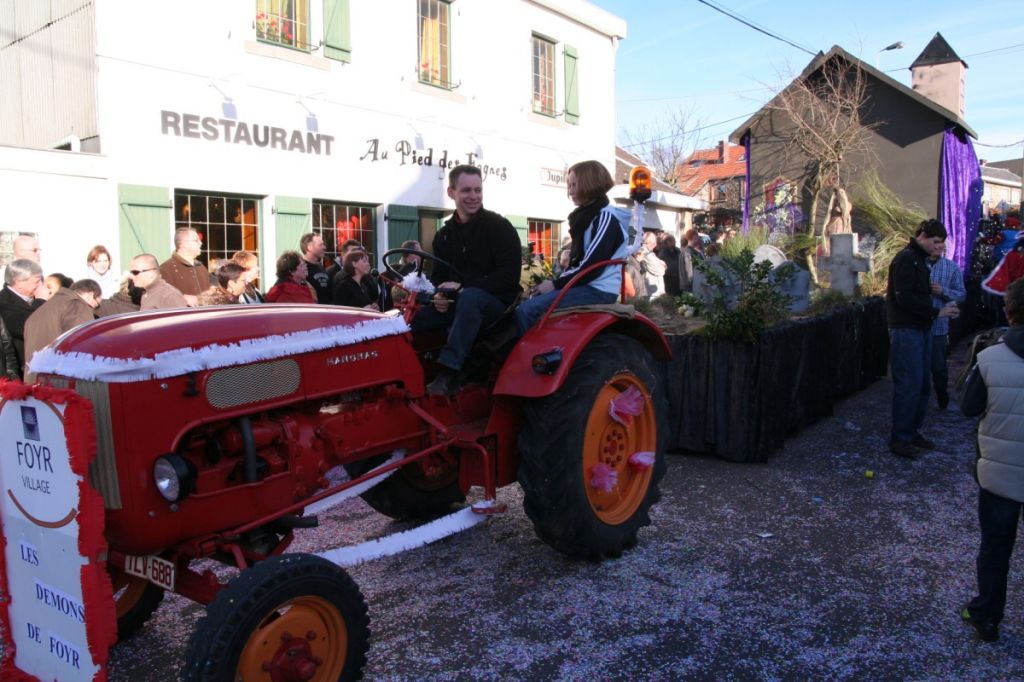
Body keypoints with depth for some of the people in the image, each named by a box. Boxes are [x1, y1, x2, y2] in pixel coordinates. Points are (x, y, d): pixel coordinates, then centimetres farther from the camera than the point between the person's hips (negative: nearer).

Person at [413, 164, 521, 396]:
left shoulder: (499, 227, -7)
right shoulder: (444, 234, 11)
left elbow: (509, 276, -16)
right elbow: (438, 275, 16)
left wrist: (464, 287, -22)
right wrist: (438, 295, -9)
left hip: (496, 302, -5)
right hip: (458, 303, 6)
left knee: (470, 297, -40)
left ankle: (449, 372, -44)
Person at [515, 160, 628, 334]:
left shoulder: (606, 217, -12)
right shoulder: (588, 215, 18)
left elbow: (592, 265, -20)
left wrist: (556, 284, -15)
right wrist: (556, 282, 5)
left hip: (598, 290, -10)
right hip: (585, 285, 10)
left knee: (526, 310, -21)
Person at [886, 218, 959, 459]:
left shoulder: (920, 259, 17)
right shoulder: (906, 259, -13)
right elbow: (905, 299, -21)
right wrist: (936, 312, -17)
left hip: (921, 329, 10)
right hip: (906, 330, -10)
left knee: (923, 384, 13)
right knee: (909, 385, -7)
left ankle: (912, 432, 23)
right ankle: (899, 439, 1)